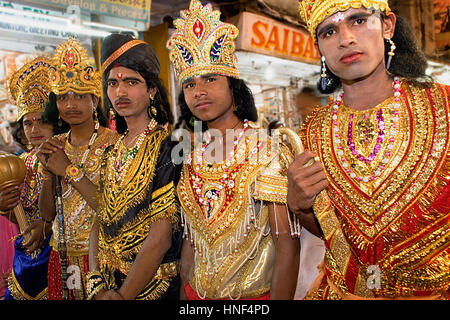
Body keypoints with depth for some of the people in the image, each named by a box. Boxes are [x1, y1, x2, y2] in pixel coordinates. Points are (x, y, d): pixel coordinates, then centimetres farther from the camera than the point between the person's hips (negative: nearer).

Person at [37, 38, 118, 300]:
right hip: (62, 257, 5)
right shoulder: (57, 145, 4)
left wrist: (70, 170, -20)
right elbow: (48, 214, 4)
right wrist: (48, 171, -11)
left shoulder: (112, 143, -12)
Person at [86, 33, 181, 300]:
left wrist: (122, 295, -17)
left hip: (153, 287, -6)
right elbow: (100, 223, 4)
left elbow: (160, 238, -20)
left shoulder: (167, 148, -16)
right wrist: (96, 284, -6)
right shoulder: (112, 153, 4)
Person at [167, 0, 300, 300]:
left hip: (255, 294, -4)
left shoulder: (267, 152, -15)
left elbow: (287, 245, -18)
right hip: (199, 294, 5)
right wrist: (185, 296, 5)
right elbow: (191, 242, 7)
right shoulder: (193, 160, 0)